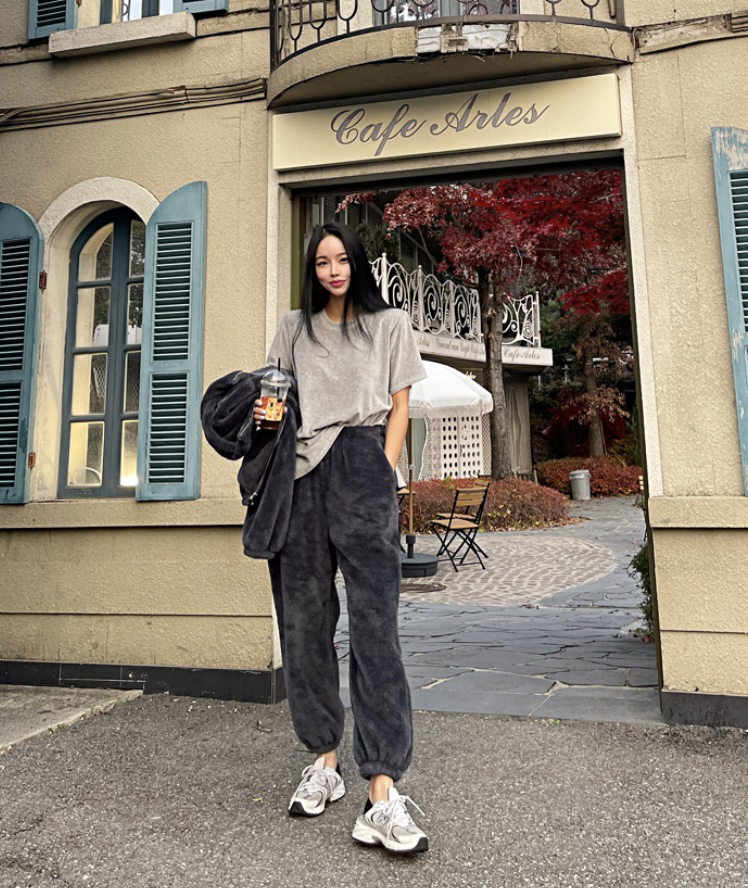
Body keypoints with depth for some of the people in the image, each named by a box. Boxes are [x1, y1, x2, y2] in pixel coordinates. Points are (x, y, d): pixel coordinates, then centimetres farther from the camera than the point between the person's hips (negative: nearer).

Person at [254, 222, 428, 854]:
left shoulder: (390, 324, 16)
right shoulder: (293, 328, 21)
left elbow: (399, 408, 11)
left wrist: (383, 476, -2)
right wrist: (267, 413, -1)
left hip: (362, 463, -3)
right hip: (303, 470, 3)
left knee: (374, 623, -11)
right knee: (303, 620, 2)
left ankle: (382, 796, -10)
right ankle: (325, 760, 18)